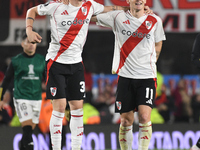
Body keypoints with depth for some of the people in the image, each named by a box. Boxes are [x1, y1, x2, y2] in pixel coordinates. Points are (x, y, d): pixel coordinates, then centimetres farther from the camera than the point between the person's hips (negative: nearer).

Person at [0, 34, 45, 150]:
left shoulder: (42, 60, 7)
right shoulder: (16, 61, 0)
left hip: (37, 99, 3)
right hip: (21, 99, -3)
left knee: (29, 131, 6)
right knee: (27, 129, -16)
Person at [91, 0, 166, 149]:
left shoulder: (155, 21, 3)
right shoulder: (118, 17, 2)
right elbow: (92, 18, 13)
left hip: (147, 77, -1)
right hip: (125, 75, 1)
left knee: (144, 117, -16)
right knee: (126, 121, 2)